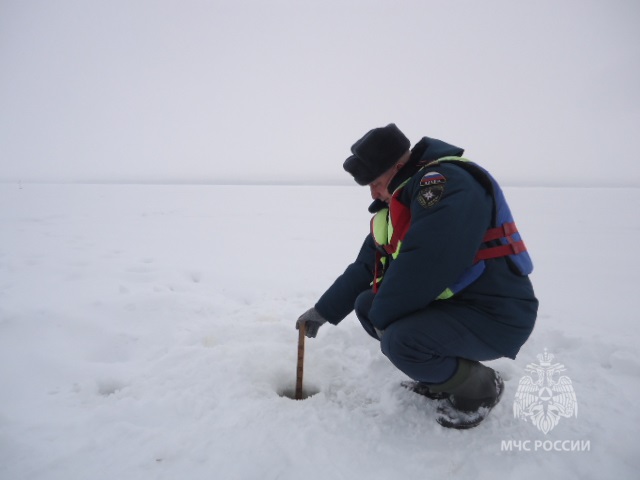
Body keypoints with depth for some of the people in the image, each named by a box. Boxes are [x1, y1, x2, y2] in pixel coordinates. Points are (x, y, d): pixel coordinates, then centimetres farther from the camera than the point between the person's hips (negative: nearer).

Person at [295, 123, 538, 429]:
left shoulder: (448, 182, -22)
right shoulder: (397, 202, 8)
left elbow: (420, 267, -31)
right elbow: (366, 266, 11)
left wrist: (382, 317, -15)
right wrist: (323, 311, 10)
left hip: (495, 315, -9)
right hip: (446, 302, 9)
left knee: (400, 341, -29)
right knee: (365, 303, 7)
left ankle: (480, 386, 1)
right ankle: (445, 372, 16)